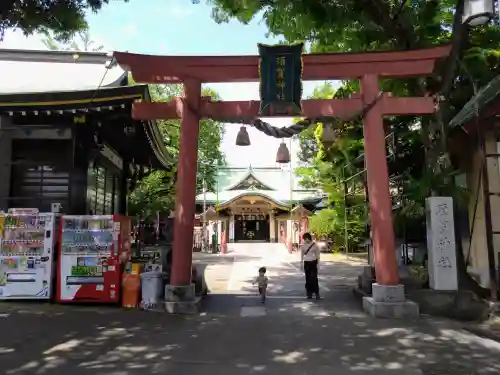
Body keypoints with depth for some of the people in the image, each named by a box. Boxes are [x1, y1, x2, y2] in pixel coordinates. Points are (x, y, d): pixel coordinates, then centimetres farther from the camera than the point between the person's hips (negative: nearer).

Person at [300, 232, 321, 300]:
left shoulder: (314, 245, -4)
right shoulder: (303, 246, 5)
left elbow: (317, 255, 0)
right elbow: (302, 255, 11)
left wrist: (318, 264, -3)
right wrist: (301, 264, 8)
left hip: (313, 262, -3)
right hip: (306, 263, 3)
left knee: (314, 278, -11)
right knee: (308, 279, 4)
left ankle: (317, 294, -3)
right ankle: (309, 294, 12)